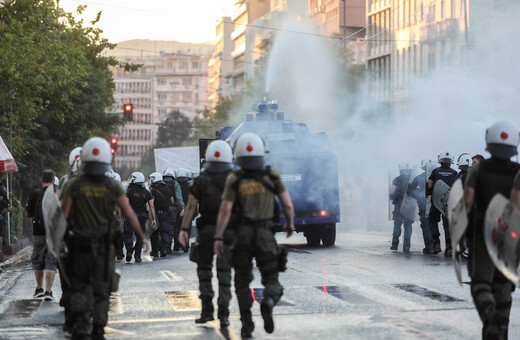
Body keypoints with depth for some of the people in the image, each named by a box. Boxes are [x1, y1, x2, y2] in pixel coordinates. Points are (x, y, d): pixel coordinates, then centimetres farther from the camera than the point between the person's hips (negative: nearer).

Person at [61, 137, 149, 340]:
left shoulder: (73, 186, -5)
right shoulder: (113, 187, -4)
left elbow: (63, 215, -6)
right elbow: (130, 215, -1)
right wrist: (142, 237, 12)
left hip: (79, 245, 0)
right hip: (104, 246, 0)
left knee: (78, 286, 13)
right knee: (101, 290, 9)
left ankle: (80, 316, -11)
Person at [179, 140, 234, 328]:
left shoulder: (201, 180, 2)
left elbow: (191, 206, -3)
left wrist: (184, 229, -3)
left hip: (206, 230, 0)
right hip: (228, 230, 0)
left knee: (204, 268, 14)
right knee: (224, 272, 3)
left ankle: (207, 309, 6)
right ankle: (223, 314, -3)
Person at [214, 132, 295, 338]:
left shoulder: (234, 180, -4)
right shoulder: (272, 175, -1)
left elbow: (225, 210, -10)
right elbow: (287, 204, 0)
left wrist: (218, 238, -5)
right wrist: (290, 224, 18)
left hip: (242, 234, 0)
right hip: (265, 234, 0)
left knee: (242, 281, 14)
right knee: (271, 280, 7)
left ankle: (246, 325, 8)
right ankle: (268, 302, -26)